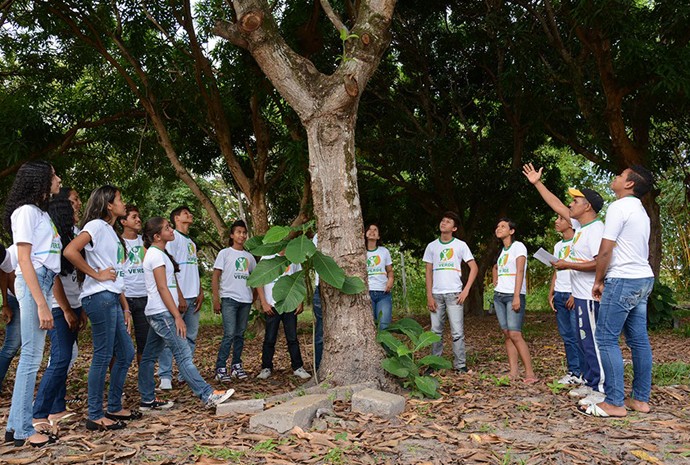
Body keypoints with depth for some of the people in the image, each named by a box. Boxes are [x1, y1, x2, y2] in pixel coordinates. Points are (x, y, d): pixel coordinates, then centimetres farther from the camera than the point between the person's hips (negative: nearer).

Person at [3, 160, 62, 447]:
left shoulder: (42, 211, 19)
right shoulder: (26, 211, -7)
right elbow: (24, 260, -14)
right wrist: (41, 304, -19)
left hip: (45, 281, 9)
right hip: (33, 283, -9)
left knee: (31, 356, 9)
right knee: (32, 356, -6)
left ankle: (16, 426, 15)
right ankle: (23, 431, 1)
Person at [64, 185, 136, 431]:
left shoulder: (111, 232, 22)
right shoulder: (96, 226, -6)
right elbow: (70, 251, -24)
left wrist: (125, 308, 19)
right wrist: (96, 274, -15)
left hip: (112, 300, 10)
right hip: (99, 297, -10)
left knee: (126, 353, 13)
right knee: (103, 356, -5)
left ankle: (114, 408, 24)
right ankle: (95, 416, 5)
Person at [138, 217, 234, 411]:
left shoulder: (155, 253, 17)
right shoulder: (156, 255, -13)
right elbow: (162, 288, -17)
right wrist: (177, 316, -18)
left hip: (156, 314, 10)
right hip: (162, 313, -10)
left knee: (149, 356, 11)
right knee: (183, 354, -11)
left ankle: (148, 400, 18)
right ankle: (208, 396, -10)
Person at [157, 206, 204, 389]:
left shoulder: (191, 242, 21)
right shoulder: (172, 237, -3)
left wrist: (200, 293, 8)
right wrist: (179, 296, -16)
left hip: (193, 297, 8)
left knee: (190, 337, 10)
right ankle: (165, 376, -3)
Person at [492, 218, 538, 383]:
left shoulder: (518, 246, -4)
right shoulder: (501, 250, 17)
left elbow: (520, 272, -13)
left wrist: (516, 296, -21)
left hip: (514, 295, -7)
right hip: (499, 295, 7)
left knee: (515, 334, -16)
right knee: (507, 334, 3)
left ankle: (530, 373, -13)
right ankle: (514, 371, 4)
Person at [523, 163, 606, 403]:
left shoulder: (596, 229, -17)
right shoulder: (580, 225, 11)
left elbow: (599, 263, -26)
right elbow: (557, 206, 19)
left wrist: (567, 265, -18)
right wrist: (537, 183, 19)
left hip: (590, 297, -10)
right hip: (581, 295, 10)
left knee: (592, 343, -6)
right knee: (585, 341, 16)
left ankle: (601, 390, 1)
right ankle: (589, 383, 26)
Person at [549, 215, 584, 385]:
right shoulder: (558, 246, 17)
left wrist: (575, 295, -15)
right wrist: (551, 293, 11)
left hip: (574, 295, -7)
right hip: (560, 295, 7)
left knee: (577, 335, -7)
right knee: (567, 336, 8)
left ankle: (583, 373, 0)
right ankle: (573, 371, 14)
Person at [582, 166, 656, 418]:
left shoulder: (619, 207, -12)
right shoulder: (640, 210, 18)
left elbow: (605, 251, -16)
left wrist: (598, 281, -5)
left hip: (623, 280, -10)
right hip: (644, 278, 10)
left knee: (606, 339, -6)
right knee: (639, 339, 10)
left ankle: (615, 403, -5)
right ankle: (641, 399, 16)